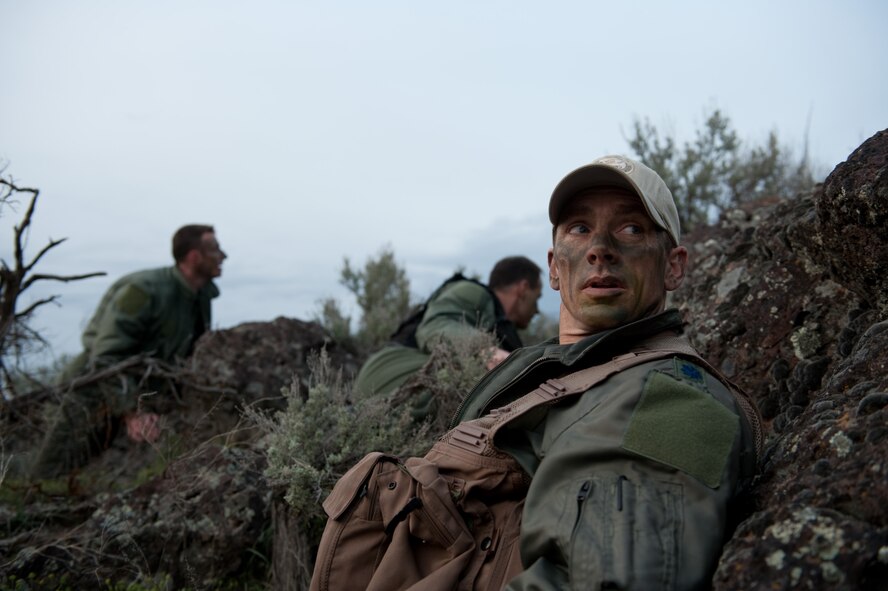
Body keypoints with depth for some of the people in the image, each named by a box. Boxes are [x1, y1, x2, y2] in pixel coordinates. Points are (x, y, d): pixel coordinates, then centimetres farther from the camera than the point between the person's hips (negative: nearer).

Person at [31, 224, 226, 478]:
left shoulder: (201, 296, 2)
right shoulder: (142, 291, -23)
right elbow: (106, 358, -26)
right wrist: (132, 413, -33)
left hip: (141, 394, 8)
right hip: (95, 394, -7)